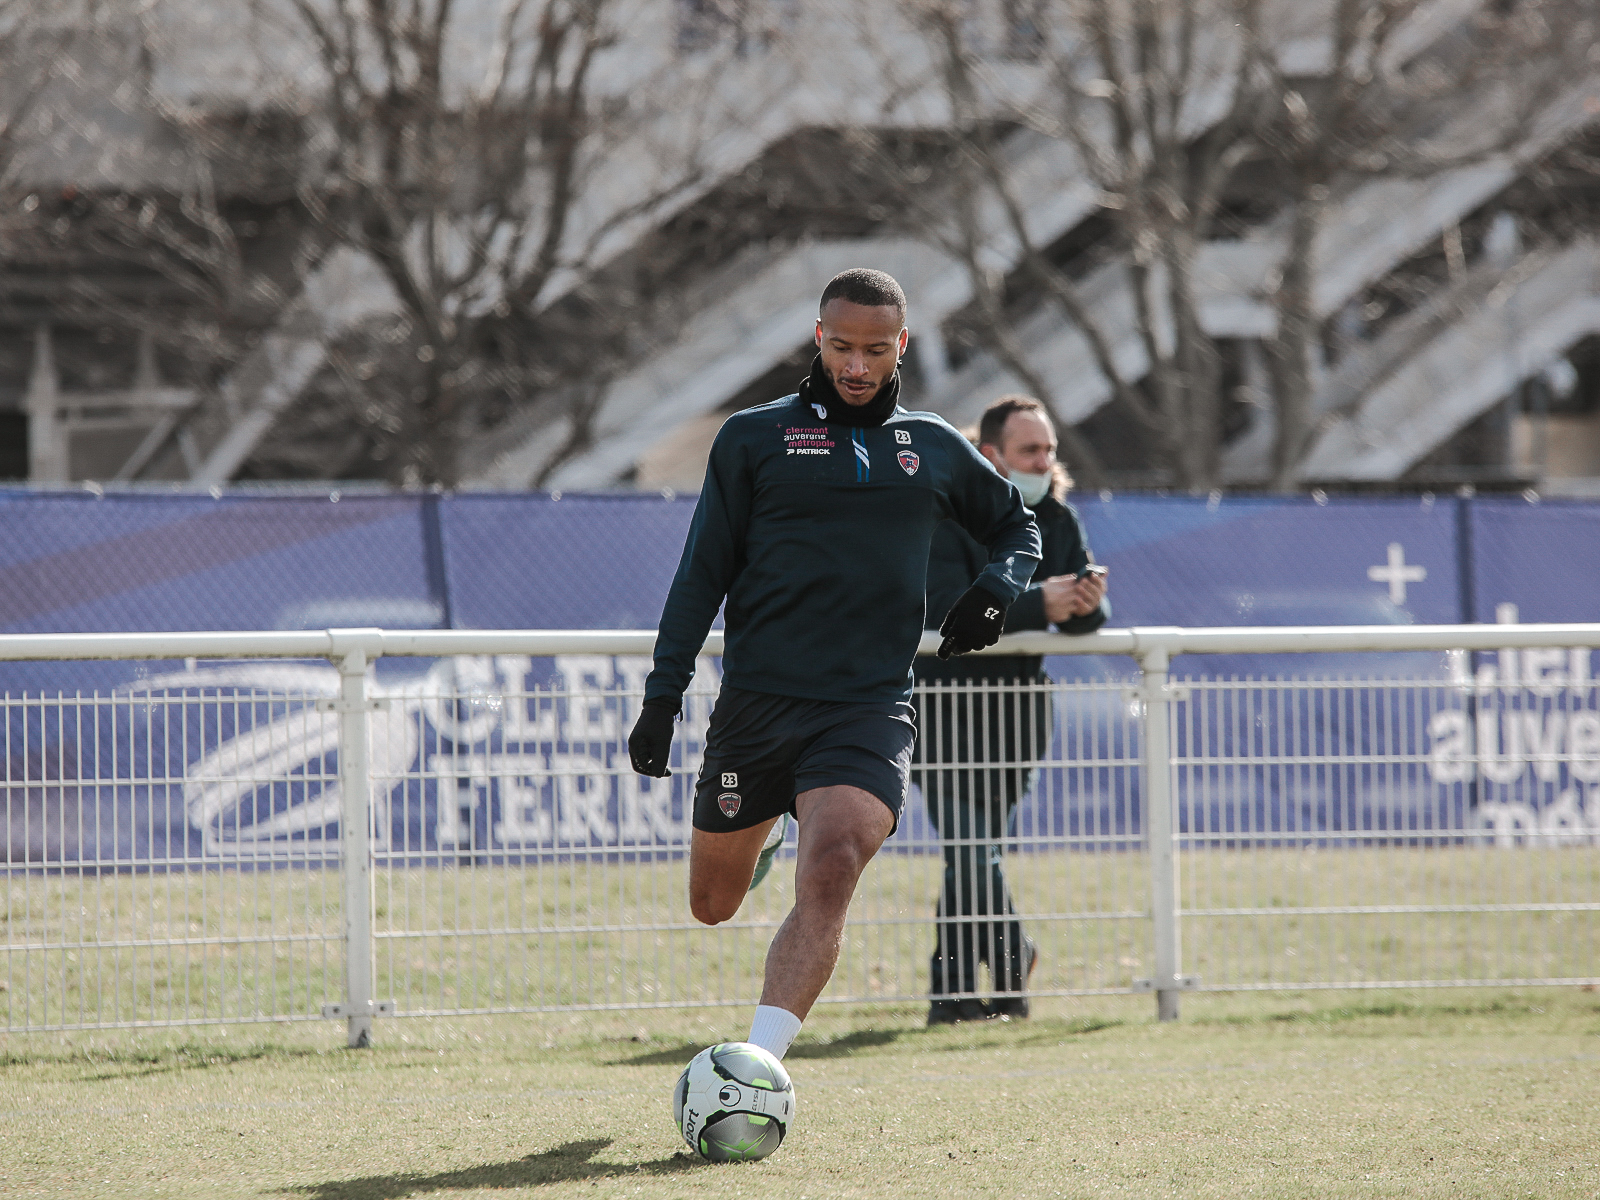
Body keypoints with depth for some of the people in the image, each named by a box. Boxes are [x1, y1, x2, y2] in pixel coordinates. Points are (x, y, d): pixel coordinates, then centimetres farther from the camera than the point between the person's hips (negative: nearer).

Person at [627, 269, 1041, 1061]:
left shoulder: (935, 450, 11)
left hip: (869, 708, -1)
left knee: (830, 873, -25)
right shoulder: (755, 438, 5)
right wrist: (662, 696, -2)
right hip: (757, 700, 1)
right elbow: (703, 573, 5)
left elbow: (1018, 529, 27)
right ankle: (759, 835, 48)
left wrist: (994, 590, 4)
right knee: (712, 904, 10)